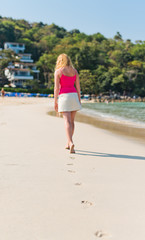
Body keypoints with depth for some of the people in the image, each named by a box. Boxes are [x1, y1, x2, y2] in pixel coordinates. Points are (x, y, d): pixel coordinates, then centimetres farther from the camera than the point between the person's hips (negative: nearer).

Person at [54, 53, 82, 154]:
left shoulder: (58, 71, -3)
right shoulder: (74, 71, 10)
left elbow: (56, 87, -7)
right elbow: (78, 86, 8)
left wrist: (55, 102, -4)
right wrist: (79, 100, 13)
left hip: (63, 96, -4)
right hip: (74, 95, 4)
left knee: (67, 121, -9)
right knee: (72, 121, 12)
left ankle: (71, 143, -25)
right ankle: (69, 143, 21)